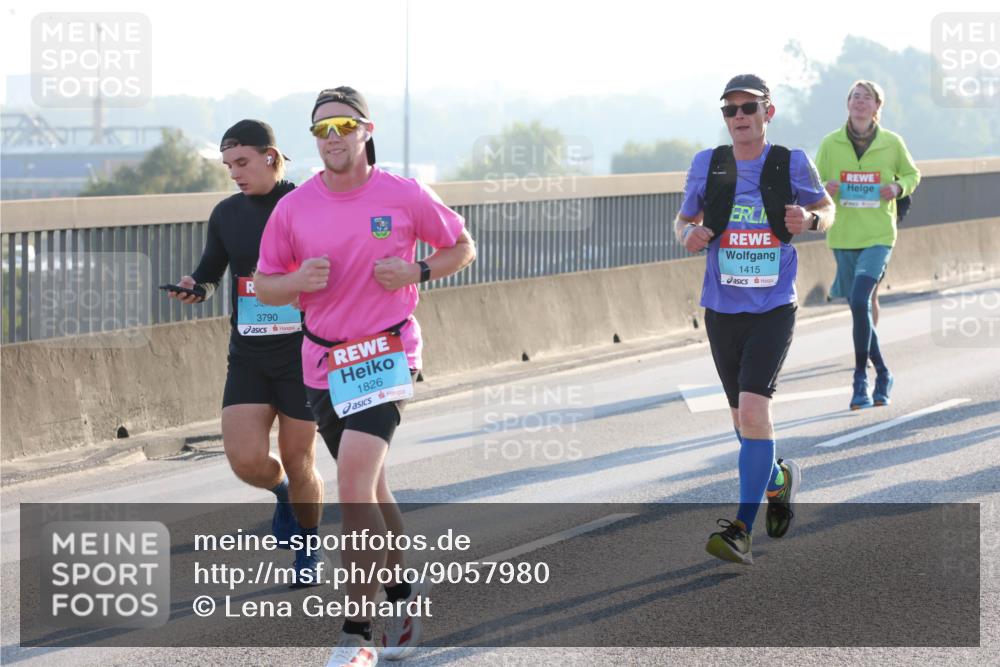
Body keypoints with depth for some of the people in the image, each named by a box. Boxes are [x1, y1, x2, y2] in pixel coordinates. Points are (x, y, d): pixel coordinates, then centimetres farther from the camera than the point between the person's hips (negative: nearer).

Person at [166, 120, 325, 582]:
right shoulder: (226, 214, 5)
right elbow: (209, 273, 15)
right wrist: (194, 289, -6)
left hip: (303, 353, -3)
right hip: (248, 356, 3)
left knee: (299, 465, 3)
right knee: (246, 459, -11)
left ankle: (308, 549, 28)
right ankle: (282, 491, 24)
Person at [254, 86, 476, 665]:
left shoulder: (405, 196, -5)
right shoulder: (293, 208, 1)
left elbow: (463, 246, 8)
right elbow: (265, 285, 8)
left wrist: (417, 272, -10)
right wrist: (297, 281, -14)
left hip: (387, 355, -4)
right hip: (324, 363, 4)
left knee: (355, 488, -18)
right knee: (371, 491, 16)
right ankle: (404, 601, 34)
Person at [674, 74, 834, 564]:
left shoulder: (793, 165, -3)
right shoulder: (706, 165, 1)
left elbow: (825, 208, 13)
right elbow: (683, 219, 14)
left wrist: (810, 220, -10)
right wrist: (688, 235, -10)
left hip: (774, 309, -3)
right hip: (721, 309, 3)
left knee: (753, 409, -19)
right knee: (743, 419, 14)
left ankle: (742, 530, -17)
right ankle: (780, 478, 45)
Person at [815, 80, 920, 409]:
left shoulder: (892, 143, 0)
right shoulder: (830, 144, 1)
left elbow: (912, 175, 15)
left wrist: (898, 187, -7)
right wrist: (826, 188, -14)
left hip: (878, 237, -3)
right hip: (843, 238, 3)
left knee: (860, 300, -22)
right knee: (860, 309, 9)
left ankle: (861, 377, -14)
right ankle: (882, 375, 27)